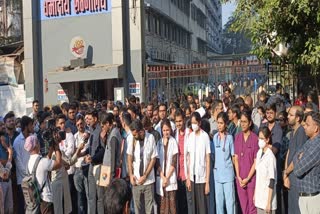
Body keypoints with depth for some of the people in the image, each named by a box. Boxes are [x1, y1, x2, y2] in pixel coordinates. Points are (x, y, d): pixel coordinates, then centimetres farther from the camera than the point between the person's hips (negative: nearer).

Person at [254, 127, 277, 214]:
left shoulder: (270, 157, -17)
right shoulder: (259, 153, 5)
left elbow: (272, 181, -17)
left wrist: (269, 202, -16)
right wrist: (255, 193, 15)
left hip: (267, 198, -7)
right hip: (259, 197, 7)